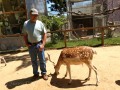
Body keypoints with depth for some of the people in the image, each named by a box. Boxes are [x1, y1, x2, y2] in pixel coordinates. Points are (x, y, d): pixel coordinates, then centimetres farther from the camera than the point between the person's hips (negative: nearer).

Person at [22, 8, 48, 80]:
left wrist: (43, 44, -8)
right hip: (31, 45, 1)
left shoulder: (40, 23, -2)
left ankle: (44, 73, 24)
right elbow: (25, 35, 7)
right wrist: (26, 43, -4)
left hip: (39, 44, -1)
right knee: (33, 61, 13)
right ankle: (36, 73, 30)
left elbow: (44, 34, -1)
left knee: (42, 60, 7)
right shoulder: (26, 23, 0)